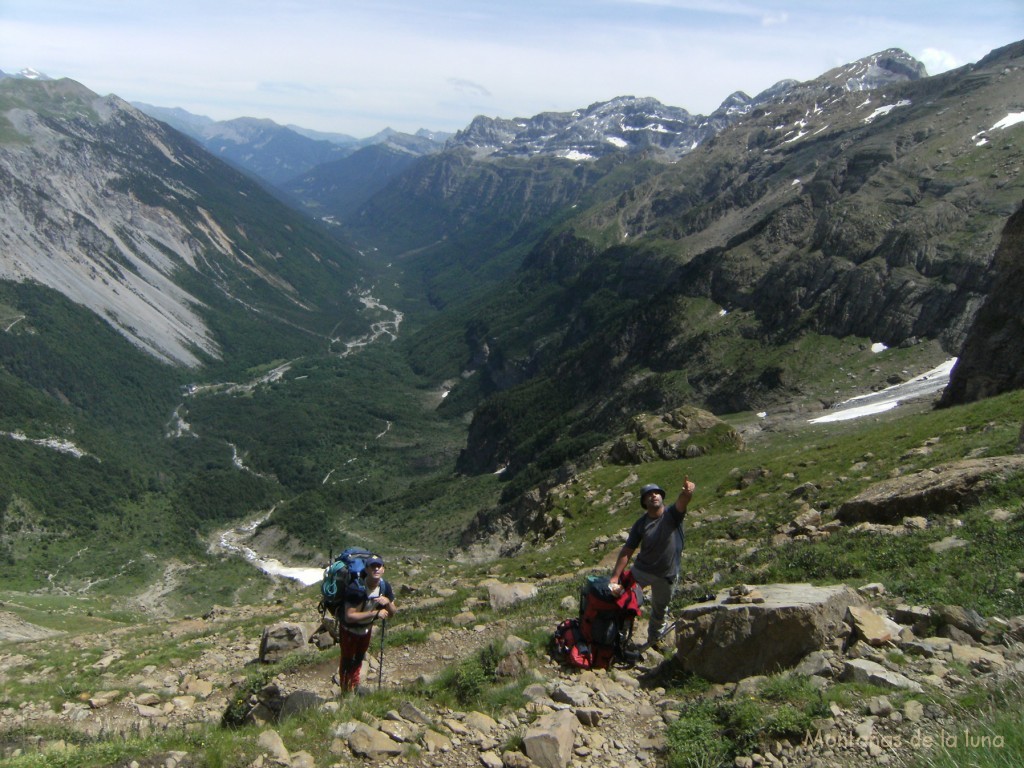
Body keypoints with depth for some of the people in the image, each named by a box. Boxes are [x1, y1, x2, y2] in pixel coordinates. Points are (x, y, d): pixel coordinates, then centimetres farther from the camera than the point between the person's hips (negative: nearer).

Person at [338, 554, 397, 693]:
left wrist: (388, 602, -31)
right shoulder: (356, 588, -36)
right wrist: (375, 613, -41)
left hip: (366, 628, 6)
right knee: (347, 659, 10)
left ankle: (354, 685, 47)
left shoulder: (385, 587, -18)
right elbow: (349, 616, -39)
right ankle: (345, 691, 32)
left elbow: (392, 614, -9)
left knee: (359, 657, 25)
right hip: (349, 629, -6)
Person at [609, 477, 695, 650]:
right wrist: (615, 576, -19)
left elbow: (682, 501, -36)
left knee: (660, 610, 19)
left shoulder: (672, 515, -13)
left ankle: (653, 639, 44)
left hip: (667, 576, 0)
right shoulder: (641, 524, -10)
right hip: (642, 571, 0)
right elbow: (627, 551, -12)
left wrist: (687, 492, -60)